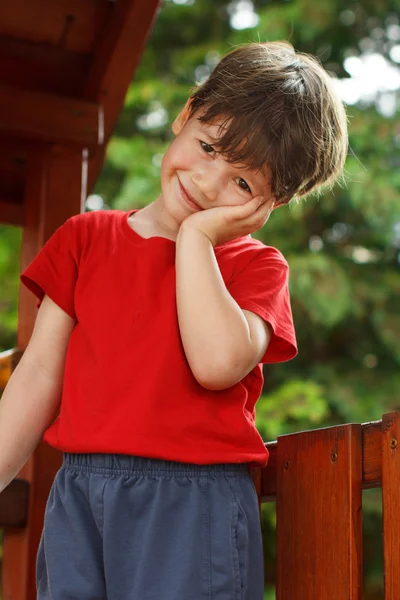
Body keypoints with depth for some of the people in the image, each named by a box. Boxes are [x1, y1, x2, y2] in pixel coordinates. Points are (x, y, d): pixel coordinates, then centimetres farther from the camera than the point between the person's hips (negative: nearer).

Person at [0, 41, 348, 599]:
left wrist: (195, 236, -9)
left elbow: (218, 362, -17)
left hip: (192, 504, -2)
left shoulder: (257, 264, 3)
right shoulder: (86, 237, 11)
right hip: (77, 495, 3)